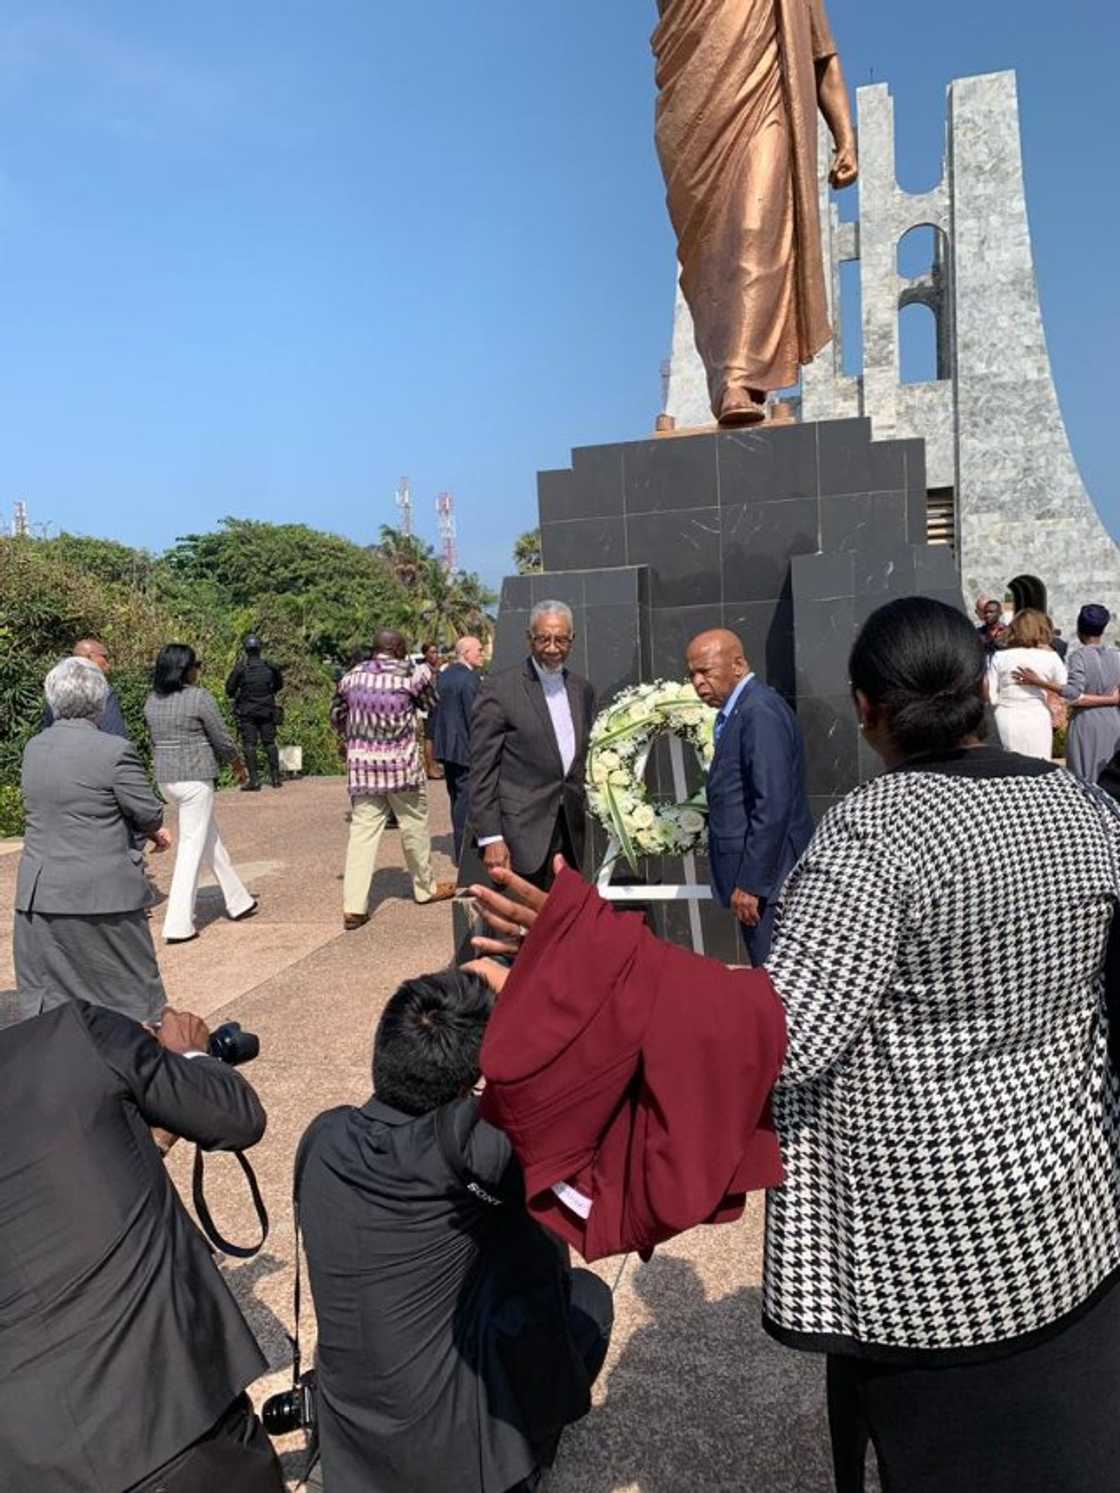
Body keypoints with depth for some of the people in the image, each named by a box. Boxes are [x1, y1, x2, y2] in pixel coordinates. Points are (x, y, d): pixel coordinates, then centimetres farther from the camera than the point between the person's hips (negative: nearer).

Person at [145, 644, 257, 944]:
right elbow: (222, 739, -7)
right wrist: (238, 764, 11)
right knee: (192, 849, -1)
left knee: (211, 840, 19)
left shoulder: (152, 701, 6)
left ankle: (238, 901, 31)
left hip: (165, 778, 7)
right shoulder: (200, 698, -13)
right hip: (195, 779, -7)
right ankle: (178, 924, -1)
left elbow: (154, 742, 14)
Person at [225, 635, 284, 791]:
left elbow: (229, 688, -4)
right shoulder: (270, 666, -1)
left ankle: (254, 780, -5)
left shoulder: (240, 667, -9)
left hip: (247, 712, -3)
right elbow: (280, 684, 14)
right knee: (270, 743, 11)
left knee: (249, 745, 0)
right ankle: (275, 777, 11)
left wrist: (234, 696, 17)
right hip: (267, 711, 3)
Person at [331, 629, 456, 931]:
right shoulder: (411, 674, -4)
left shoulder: (351, 677, 7)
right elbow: (429, 701, 14)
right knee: (414, 826, 13)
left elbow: (336, 717, 17)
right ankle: (426, 887, 30)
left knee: (362, 830, 2)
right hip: (401, 764, -3)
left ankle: (353, 906, -3)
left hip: (361, 766, 3)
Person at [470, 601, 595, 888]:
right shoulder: (500, 688, -7)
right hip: (522, 832, -5)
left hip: (571, 831, 6)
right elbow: (482, 769, -9)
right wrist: (490, 837, -13)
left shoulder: (582, 690, 12)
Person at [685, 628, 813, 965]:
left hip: (765, 878, -10)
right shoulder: (742, 709, 13)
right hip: (759, 875, 10)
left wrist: (750, 884, -20)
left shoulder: (760, 711, -17)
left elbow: (773, 806, -22)